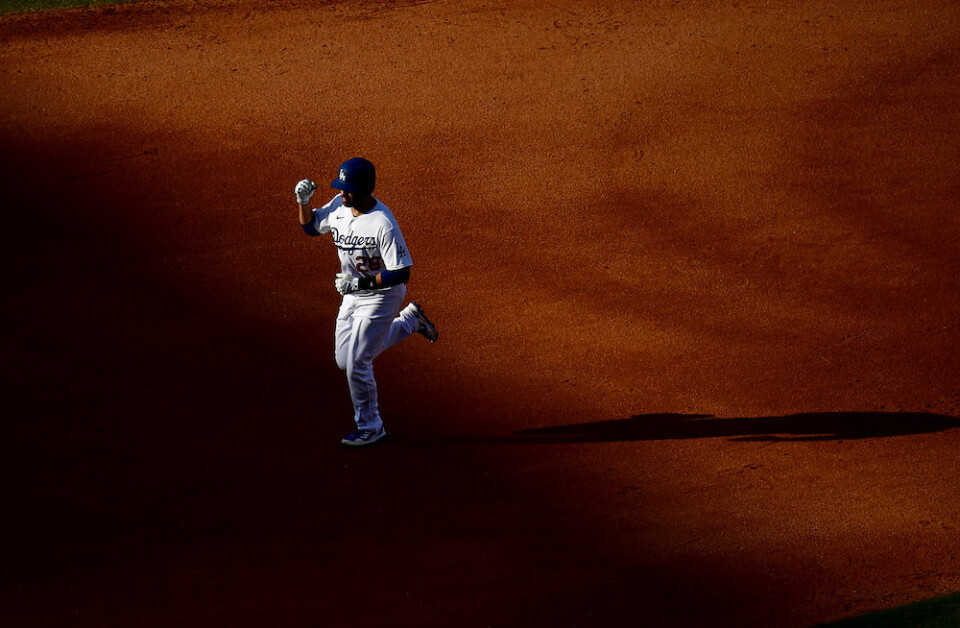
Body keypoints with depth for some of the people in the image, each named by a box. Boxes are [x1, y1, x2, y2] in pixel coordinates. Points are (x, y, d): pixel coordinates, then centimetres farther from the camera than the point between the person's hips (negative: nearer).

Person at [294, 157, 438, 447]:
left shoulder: (383, 224, -29)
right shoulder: (339, 206, -8)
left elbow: (402, 273, -27)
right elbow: (310, 226, 10)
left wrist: (362, 282, -35)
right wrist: (303, 202, -9)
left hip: (382, 295, -8)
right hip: (353, 294, 8)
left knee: (357, 364, -7)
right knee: (345, 360, 18)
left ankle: (370, 428, 15)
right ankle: (409, 320, 33)